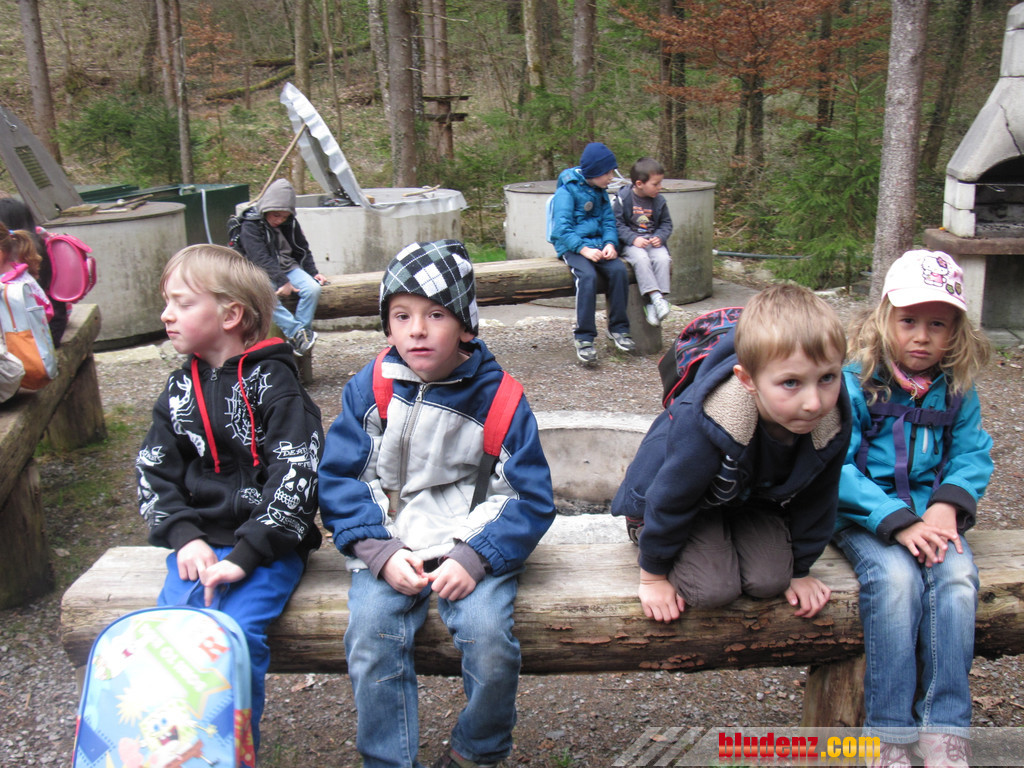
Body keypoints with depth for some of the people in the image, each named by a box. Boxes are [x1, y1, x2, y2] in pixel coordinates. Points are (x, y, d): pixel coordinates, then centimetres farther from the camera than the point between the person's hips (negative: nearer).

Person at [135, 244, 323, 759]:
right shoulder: (179, 391, 13)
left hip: (268, 545, -5)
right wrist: (185, 538, -5)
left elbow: (295, 477, -14)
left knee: (237, 632, -24)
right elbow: (154, 474, 12)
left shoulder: (273, 384, -6)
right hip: (200, 542, 5)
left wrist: (246, 554, -19)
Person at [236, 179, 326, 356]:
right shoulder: (250, 225, -11)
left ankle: (297, 339, -21)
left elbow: (302, 250, 18)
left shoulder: (290, 223, 6)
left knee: (313, 289, -24)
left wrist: (313, 273, 5)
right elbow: (261, 259, -20)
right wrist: (282, 281, -28)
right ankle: (298, 332, -35)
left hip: (288, 267, 4)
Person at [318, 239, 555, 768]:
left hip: (474, 546, -1)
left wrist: (474, 558, -16)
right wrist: (380, 553, -12)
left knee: (487, 635, -23)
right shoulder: (369, 389, 2)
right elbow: (339, 479, 2)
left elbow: (530, 498, -2)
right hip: (387, 547, 2)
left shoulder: (497, 397, -3)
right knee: (370, 638, -21)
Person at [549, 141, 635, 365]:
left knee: (619, 269, -22)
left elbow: (609, 222, 15)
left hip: (597, 244, 6)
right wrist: (583, 249, -26)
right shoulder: (566, 190, -8)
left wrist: (610, 243, -6)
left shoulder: (601, 191, 14)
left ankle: (618, 329, -10)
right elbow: (562, 229, -15)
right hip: (571, 246, -6)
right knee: (587, 275, -33)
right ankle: (583, 337, -26)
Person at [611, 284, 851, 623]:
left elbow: (815, 502, -5)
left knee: (769, 580, -15)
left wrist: (799, 570, 6)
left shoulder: (833, 426, -26)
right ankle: (645, 531, 10)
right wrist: (653, 575, -10)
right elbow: (668, 500, -23)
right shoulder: (702, 423, -41)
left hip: (756, 500, 4)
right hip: (693, 502, -4)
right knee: (713, 588, -19)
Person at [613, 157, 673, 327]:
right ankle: (655, 296, -35)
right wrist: (633, 238, -20)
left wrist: (660, 237, -8)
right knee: (641, 259, -34)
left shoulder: (659, 201, 7)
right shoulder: (623, 198, -7)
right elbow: (616, 223, -8)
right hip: (631, 243, -3)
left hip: (653, 241, 4)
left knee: (663, 258, -25)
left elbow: (666, 223, 13)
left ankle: (653, 304, -26)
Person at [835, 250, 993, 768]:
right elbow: (837, 468, -13)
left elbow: (973, 455, 7)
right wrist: (896, 521, -21)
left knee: (957, 577, -25)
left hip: (929, 515, 4)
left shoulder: (956, 390, 6)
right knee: (897, 578, -30)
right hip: (865, 517, -3)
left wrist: (948, 505, -14)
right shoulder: (854, 384, -9)